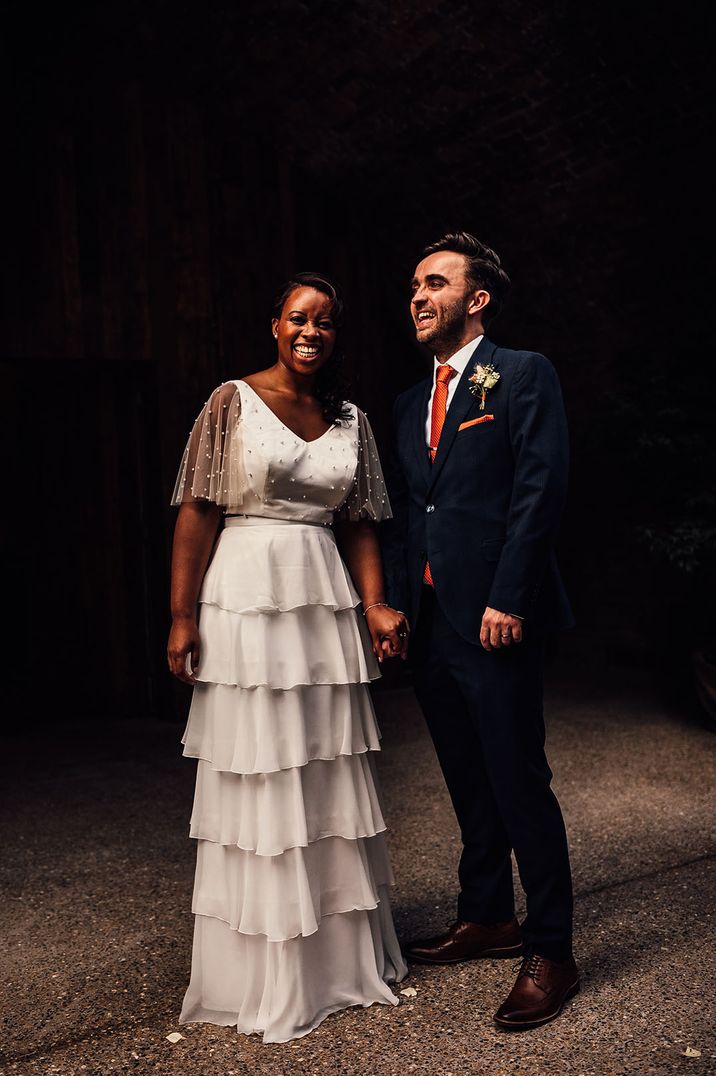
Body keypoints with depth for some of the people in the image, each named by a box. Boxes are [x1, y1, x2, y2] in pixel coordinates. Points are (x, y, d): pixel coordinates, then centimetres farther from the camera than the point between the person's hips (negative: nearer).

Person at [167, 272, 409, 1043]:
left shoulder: (351, 420, 10)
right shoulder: (233, 401, -2)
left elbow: (357, 524, 11)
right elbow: (198, 514, -6)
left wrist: (375, 605, -2)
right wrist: (182, 616, -12)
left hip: (326, 605, 4)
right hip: (246, 601, -4)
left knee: (332, 773, 12)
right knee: (256, 776, 4)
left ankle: (343, 953, 32)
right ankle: (266, 971, 23)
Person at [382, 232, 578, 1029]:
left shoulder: (523, 375, -2)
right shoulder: (410, 403, 18)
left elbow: (540, 490, -12)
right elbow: (402, 514, 16)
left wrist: (508, 600, -18)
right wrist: (394, 605, 7)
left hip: (496, 621, -7)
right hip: (431, 624, 7)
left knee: (519, 783, -1)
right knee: (469, 782, 17)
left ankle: (551, 953, 14)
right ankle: (486, 919, 33)